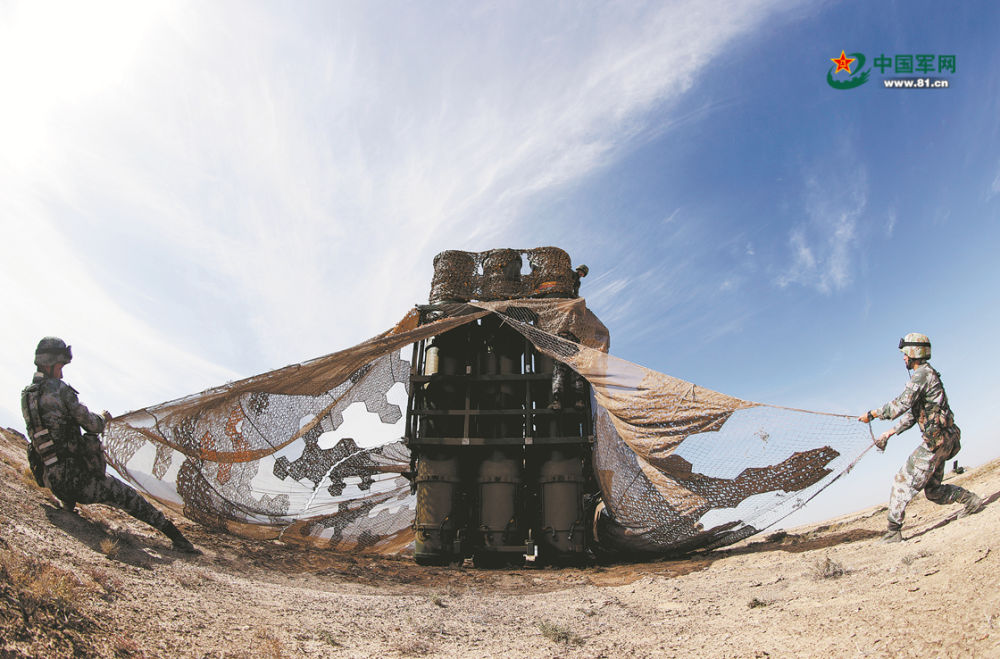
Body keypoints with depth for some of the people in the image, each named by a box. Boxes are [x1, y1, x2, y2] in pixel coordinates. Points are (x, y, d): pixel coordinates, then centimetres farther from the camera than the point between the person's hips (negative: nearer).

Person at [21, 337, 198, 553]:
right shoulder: (58, 389, -15)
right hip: (76, 477, -7)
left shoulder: (26, 395, 8)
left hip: (50, 481, 7)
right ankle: (177, 537, 2)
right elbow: (92, 425, -12)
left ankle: (67, 503, 38)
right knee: (130, 498, 1)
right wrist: (104, 419, 11)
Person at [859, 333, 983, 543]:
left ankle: (893, 531, -6)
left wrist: (872, 414, -10)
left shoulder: (922, 374, -11)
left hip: (936, 440, -10)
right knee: (933, 490, 17)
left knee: (904, 481, -8)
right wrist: (889, 433, 19)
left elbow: (901, 405, -19)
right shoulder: (928, 375, 21)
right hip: (942, 439, 10)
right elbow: (913, 414, 23)